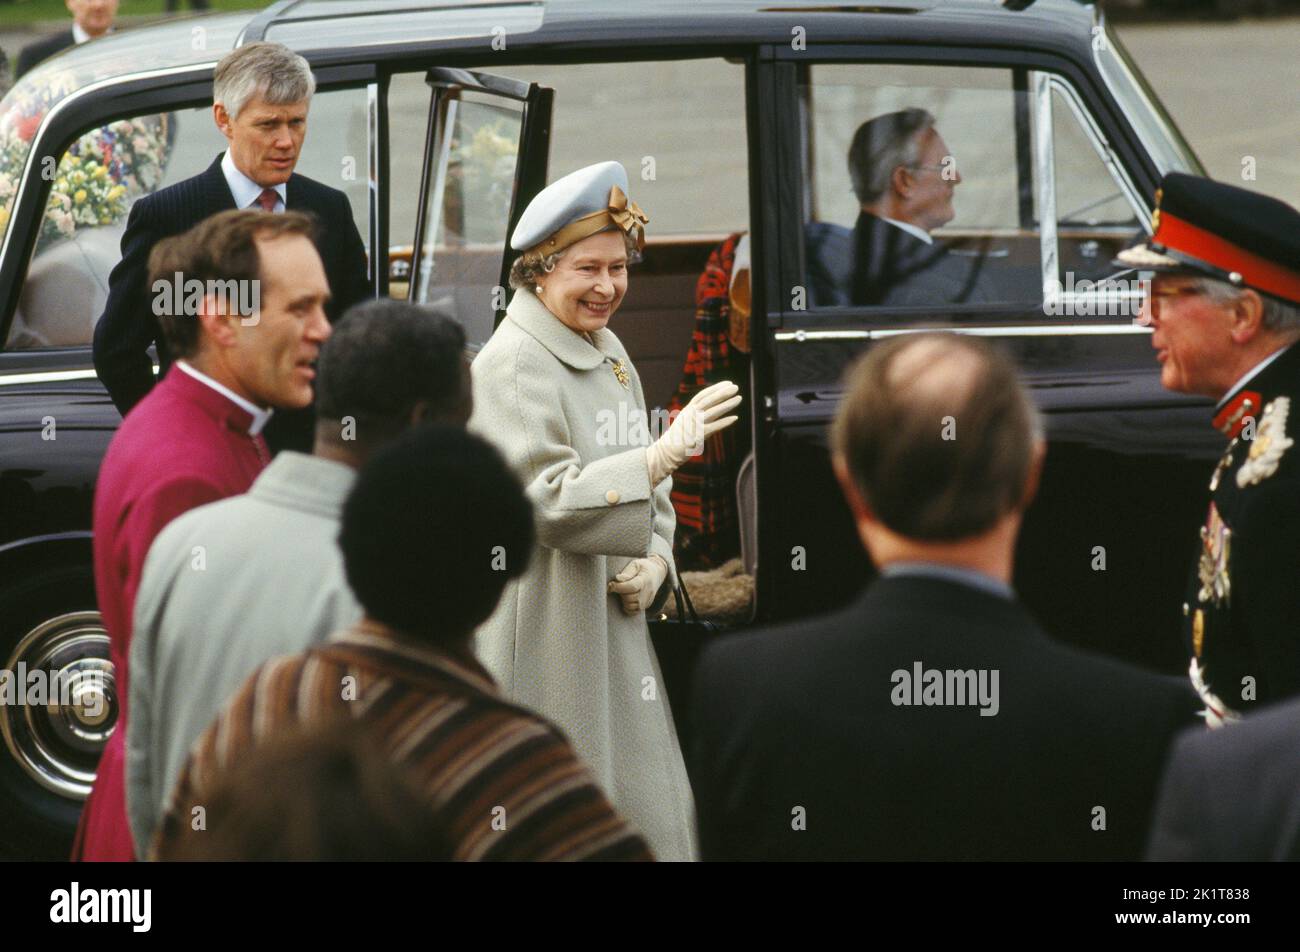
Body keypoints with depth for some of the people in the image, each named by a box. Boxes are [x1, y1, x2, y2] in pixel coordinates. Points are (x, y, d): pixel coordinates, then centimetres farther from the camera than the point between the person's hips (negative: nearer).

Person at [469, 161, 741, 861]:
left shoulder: (608, 355, 13)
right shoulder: (511, 365, -13)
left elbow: (645, 488, 20)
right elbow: (548, 497, -23)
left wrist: (654, 563, -1)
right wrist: (664, 453, -31)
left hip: (615, 631, 9)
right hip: (543, 638, -8)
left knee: (644, 815, 10)